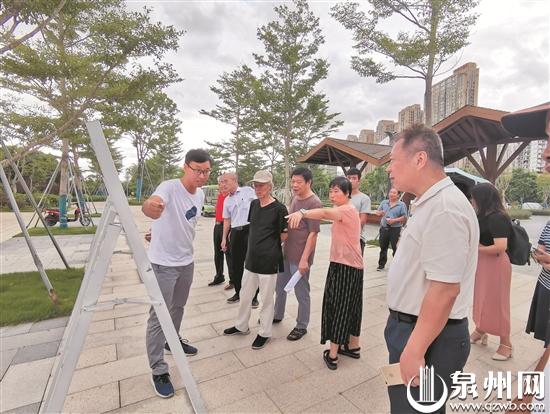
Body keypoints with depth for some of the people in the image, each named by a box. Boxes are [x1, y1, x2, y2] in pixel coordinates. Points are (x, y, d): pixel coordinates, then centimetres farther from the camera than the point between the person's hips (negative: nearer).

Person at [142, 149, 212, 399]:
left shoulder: (201, 194, 1)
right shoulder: (169, 188, -22)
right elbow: (151, 205, -45)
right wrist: (150, 206, -67)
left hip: (187, 261, 7)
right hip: (163, 264, -7)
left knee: (178, 306, 24)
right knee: (159, 316, 2)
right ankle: (158, 371, 18)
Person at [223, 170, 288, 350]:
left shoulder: (279, 209, -15)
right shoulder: (254, 204, 5)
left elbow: (284, 236, -7)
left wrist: (269, 246, 4)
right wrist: (259, 245, 10)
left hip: (269, 261, -6)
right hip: (251, 259, 6)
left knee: (267, 299, 11)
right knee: (245, 296, 20)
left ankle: (264, 332, 31)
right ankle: (241, 326, 41)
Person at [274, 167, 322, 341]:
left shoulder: (314, 203, -17)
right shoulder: (295, 199, 8)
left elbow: (313, 234, -19)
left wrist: (304, 259, -20)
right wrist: (283, 246, 16)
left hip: (300, 257, -8)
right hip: (286, 253, 8)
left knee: (301, 293, 8)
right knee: (280, 286, 21)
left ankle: (301, 326, 27)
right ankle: (277, 315, 42)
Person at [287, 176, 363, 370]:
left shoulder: (348, 210, -18)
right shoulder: (343, 211, 16)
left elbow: (325, 213, -38)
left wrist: (302, 213, -54)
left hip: (346, 266, -10)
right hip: (345, 264, 10)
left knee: (338, 307, -1)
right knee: (350, 306, 18)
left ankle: (332, 354, 10)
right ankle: (353, 346, 33)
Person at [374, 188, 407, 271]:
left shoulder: (401, 205, -2)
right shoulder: (384, 202, 11)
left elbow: (404, 217, -7)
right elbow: (377, 212, 14)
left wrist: (394, 220, -19)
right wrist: (380, 213, -10)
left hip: (395, 229, -4)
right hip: (384, 228, 4)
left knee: (395, 248, -1)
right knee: (383, 247, 12)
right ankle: (381, 264, 22)